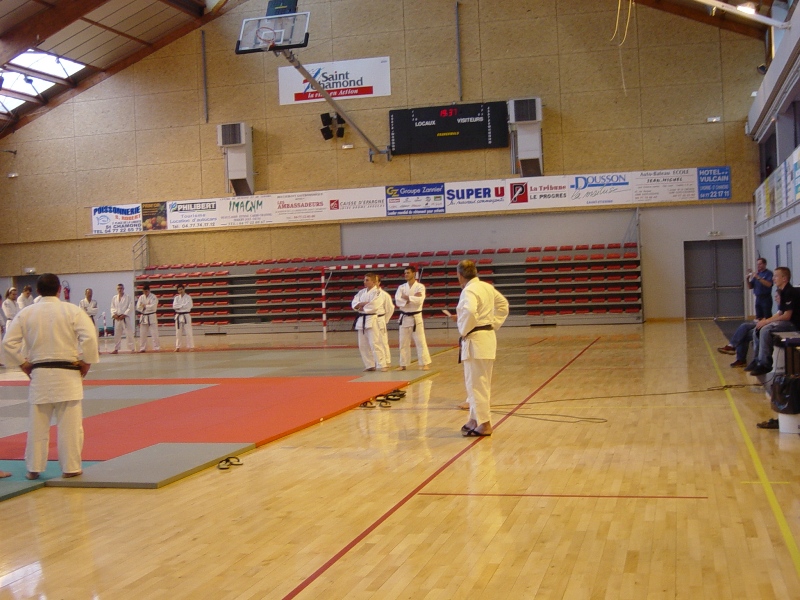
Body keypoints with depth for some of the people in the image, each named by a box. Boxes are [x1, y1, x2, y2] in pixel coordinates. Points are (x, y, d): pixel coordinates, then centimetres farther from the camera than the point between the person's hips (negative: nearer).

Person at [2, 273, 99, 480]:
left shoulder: (26, 313, 4)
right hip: (67, 374, -3)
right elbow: (89, 337, -15)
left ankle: (33, 468, 18)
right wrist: (86, 362, -2)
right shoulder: (72, 311, -5)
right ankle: (70, 467, 8)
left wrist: (23, 364, 9)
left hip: (39, 374, 3)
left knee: (37, 424, 10)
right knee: (70, 424, 3)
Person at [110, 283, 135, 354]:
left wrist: (124, 315, -14)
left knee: (129, 333, -8)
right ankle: (116, 349, 17)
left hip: (125, 318, -4)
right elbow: (112, 308, 9)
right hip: (117, 318, 4)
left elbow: (130, 307, -7)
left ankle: (131, 348, -2)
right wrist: (114, 314, -9)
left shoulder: (128, 297, -2)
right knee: (117, 334, 8)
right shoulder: (114, 298, 10)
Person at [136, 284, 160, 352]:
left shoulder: (153, 297, -8)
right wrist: (148, 306, -17)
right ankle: (142, 348, 17)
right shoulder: (141, 297, 5)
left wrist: (145, 306, -15)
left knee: (154, 333, -5)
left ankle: (156, 348, 0)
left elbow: (153, 307, -20)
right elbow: (138, 307, -4)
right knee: (142, 334, 9)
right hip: (143, 317, 5)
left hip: (151, 317, -5)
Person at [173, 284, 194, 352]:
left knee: (188, 332, -5)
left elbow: (188, 306, -15)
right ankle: (178, 347, 13)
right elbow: (174, 306, -5)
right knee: (178, 332, 7)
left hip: (186, 316, -4)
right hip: (178, 316, 4)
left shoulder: (188, 297, -2)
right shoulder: (176, 298, 9)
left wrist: (179, 306, -10)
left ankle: (190, 347, 0)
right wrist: (183, 306, -12)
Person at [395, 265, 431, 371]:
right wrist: (413, 298, -16)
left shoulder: (420, 287, -4)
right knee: (403, 342, 8)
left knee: (420, 341, -3)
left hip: (416, 317, -3)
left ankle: (425, 363, 1)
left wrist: (407, 297, -15)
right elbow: (398, 301, -10)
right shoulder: (401, 287, 5)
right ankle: (403, 364, 17)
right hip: (404, 318, 3)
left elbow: (419, 300, -21)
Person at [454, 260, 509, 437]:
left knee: (476, 383, -3)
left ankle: (484, 424, 0)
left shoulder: (469, 291, -16)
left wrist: (463, 331, -17)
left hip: (475, 341, -9)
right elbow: (503, 304, 22)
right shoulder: (487, 287, 11)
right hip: (488, 337, 9)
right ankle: (476, 419, 26)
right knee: (480, 381, 17)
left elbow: (469, 312, -33)